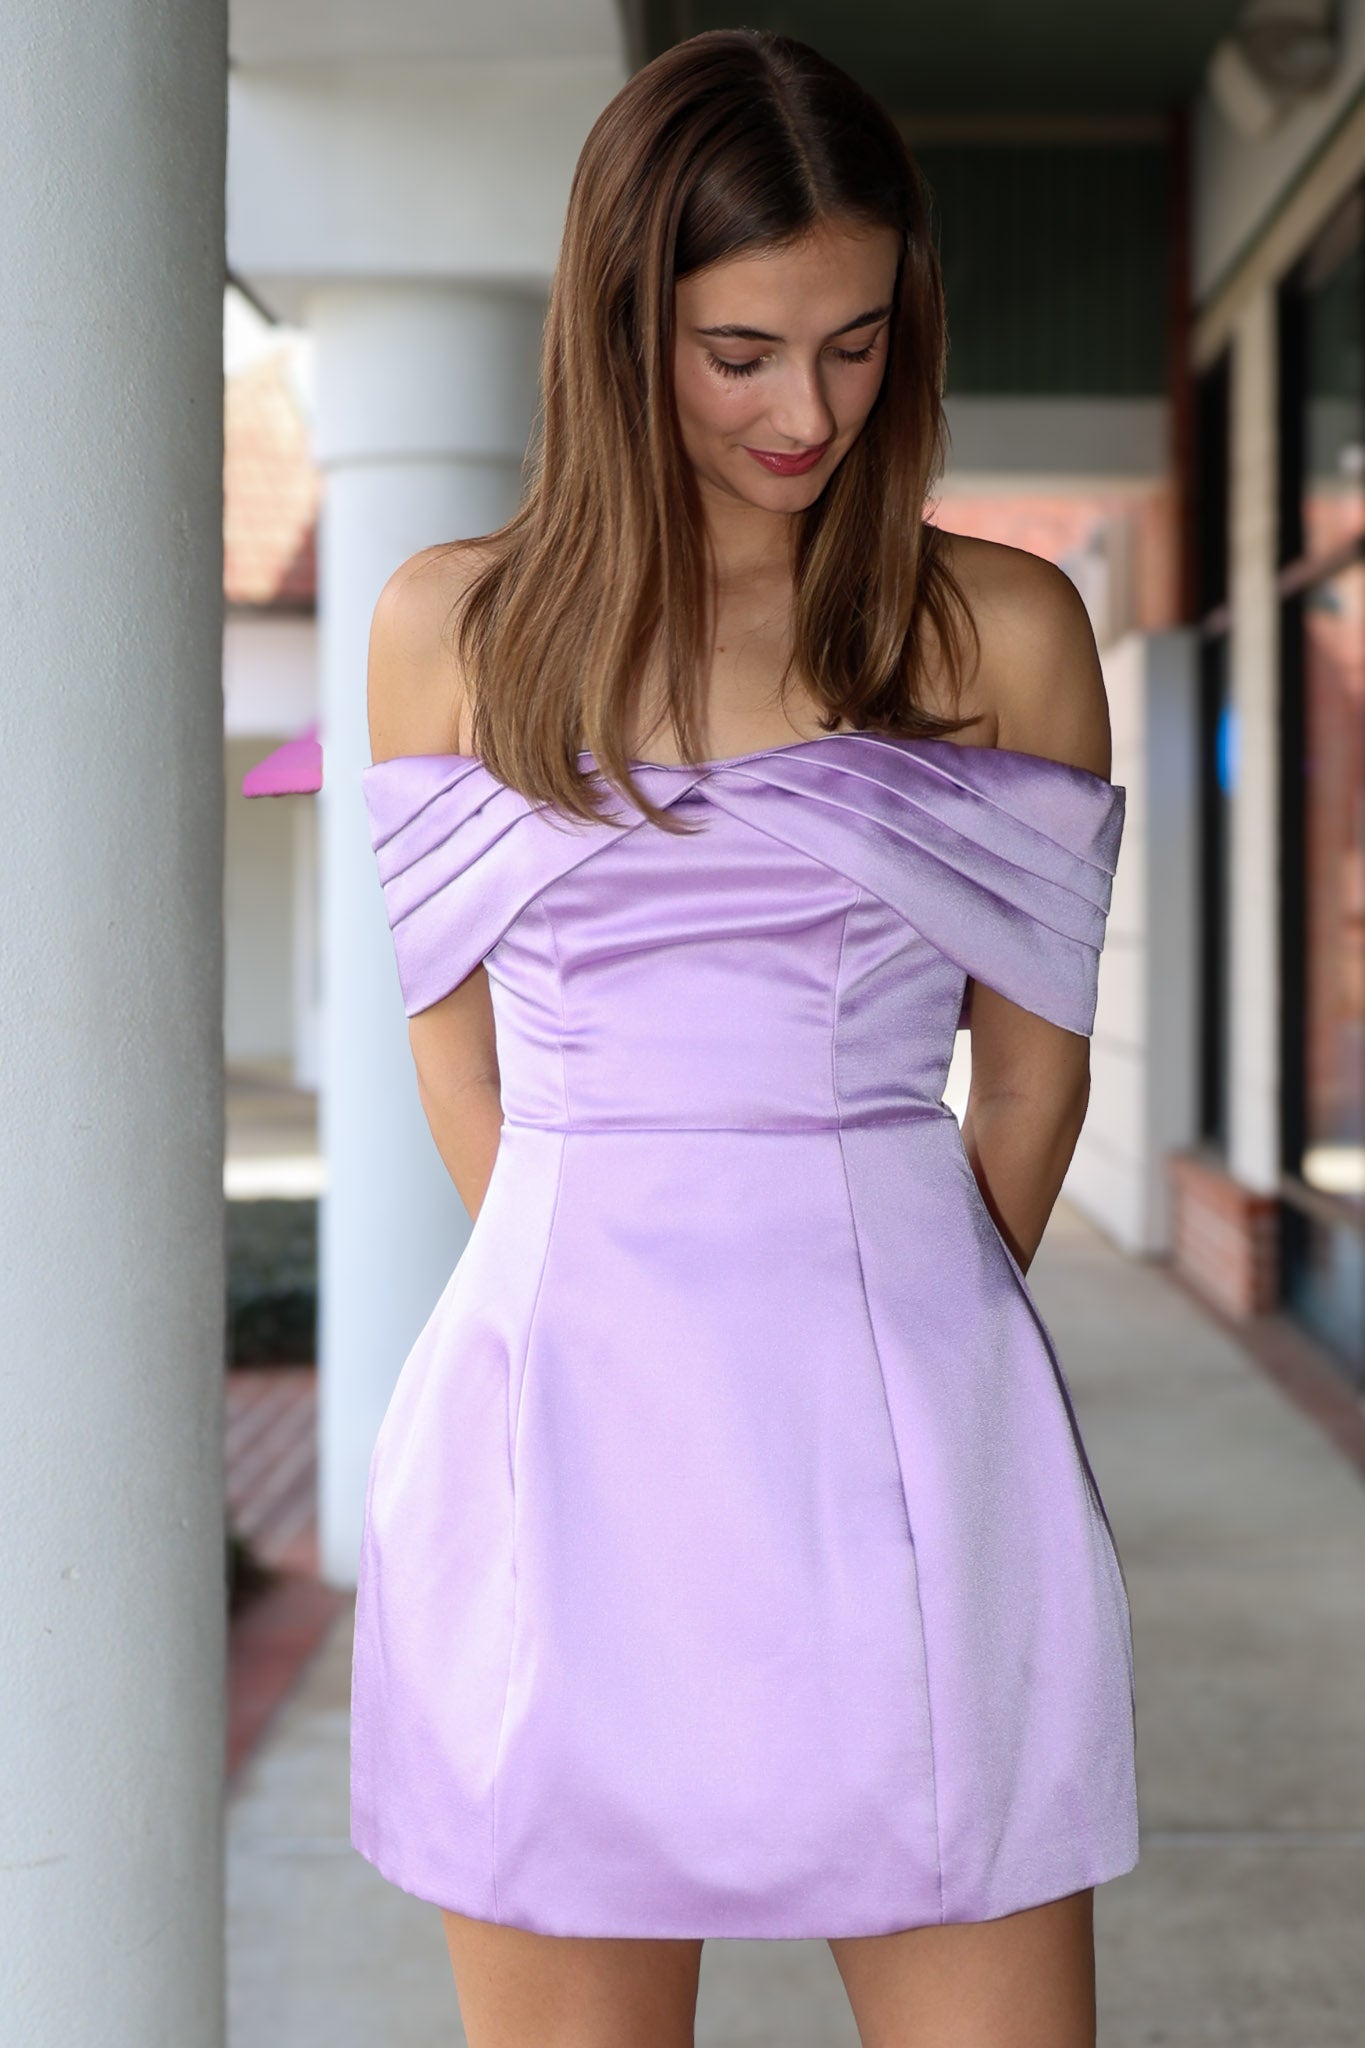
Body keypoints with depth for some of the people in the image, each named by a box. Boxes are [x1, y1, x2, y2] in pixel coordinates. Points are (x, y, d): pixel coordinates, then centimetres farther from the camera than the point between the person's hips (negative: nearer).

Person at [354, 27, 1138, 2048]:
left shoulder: (1004, 633, 3)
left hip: (911, 1437, 0)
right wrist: (611, 1334, 10)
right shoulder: (454, 628, 5)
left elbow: (1031, 1069, 9)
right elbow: (464, 1055, 12)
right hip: (573, 1428, 1)